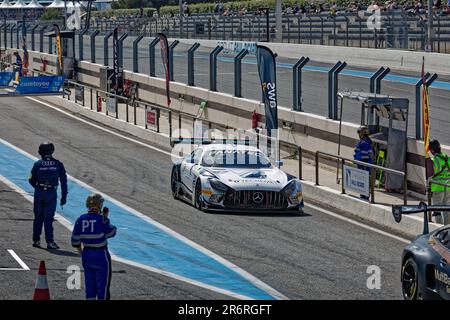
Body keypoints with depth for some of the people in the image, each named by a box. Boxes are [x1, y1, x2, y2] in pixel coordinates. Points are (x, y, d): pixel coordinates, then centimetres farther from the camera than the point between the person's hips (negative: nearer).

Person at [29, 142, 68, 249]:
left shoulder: (38, 164, -1)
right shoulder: (58, 164, 0)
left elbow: (32, 180, 2)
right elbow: (63, 181, -1)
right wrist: (64, 196, 4)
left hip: (39, 193, 1)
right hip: (52, 194, -1)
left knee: (38, 217, 12)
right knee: (48, 218, 2)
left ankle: (36, 240, 17)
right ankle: (50, 242, -1)